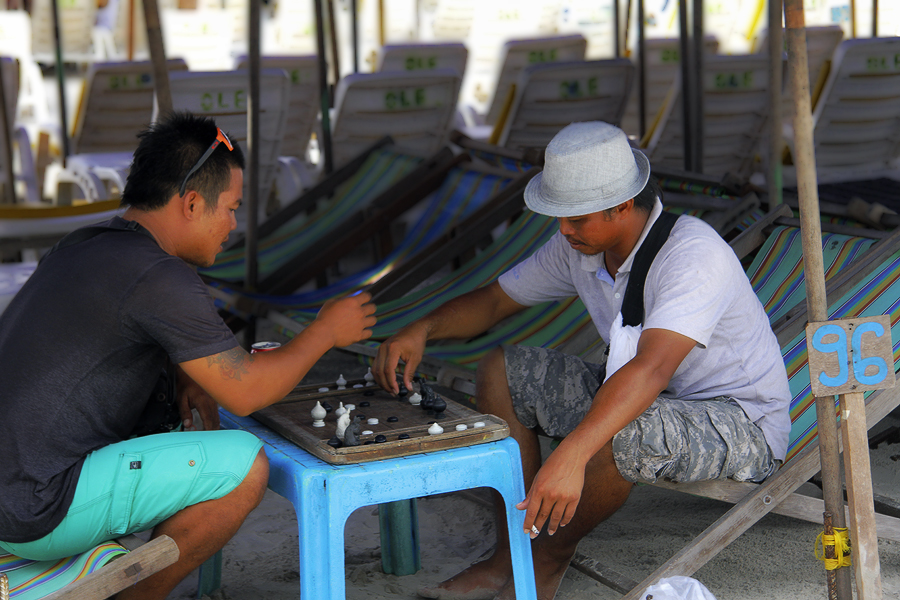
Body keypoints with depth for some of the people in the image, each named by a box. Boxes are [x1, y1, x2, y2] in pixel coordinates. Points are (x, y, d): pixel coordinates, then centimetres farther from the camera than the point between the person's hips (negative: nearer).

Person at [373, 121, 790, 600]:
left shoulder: (695, 255, -30)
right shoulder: (580, 246, -5)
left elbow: (652, 367, -44)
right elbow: (494, 300, 7)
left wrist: (570, 455, -55)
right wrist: (422, 328, -13)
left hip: (744, 422, -8)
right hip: (648, 400, 8)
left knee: (617, 434, -39)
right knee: (500, 372, -1)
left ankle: (549, 561, -8)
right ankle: (511, 556, -3)